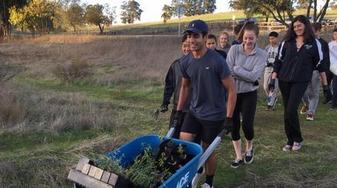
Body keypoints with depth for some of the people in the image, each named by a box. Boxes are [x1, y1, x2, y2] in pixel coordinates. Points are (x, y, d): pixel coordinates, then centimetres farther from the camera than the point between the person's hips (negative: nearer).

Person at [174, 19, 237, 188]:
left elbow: (231, 90, -14)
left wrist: (229, 118, -15)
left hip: (214, 116, -4)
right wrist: (179, 111, 12)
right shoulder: (185, 62, -4)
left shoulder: (217, 61, -20)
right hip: (194, 112, 5)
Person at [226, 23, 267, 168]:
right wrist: (246, 75, -20)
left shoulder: (261, 55, -8)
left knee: (247, 124, -7)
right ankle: (238, 156, 22)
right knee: (234, 125, 5)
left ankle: (249, 148, 27)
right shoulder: (234, 49, -5)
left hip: (249, 94, -1)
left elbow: (254, 76, -18)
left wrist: (236, 69, -17)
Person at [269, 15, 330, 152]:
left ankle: (297, 139, 8)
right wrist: (273, 79, 1)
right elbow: (278, 61, 7)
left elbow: (320, 64, 6)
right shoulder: (286, 42, 5)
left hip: (301, 81, -3)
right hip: (284, 80, 3)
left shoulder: (314, 43, 0)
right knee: (287, 111, 7)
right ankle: (290, 141, 20)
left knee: (291, 111, -13)